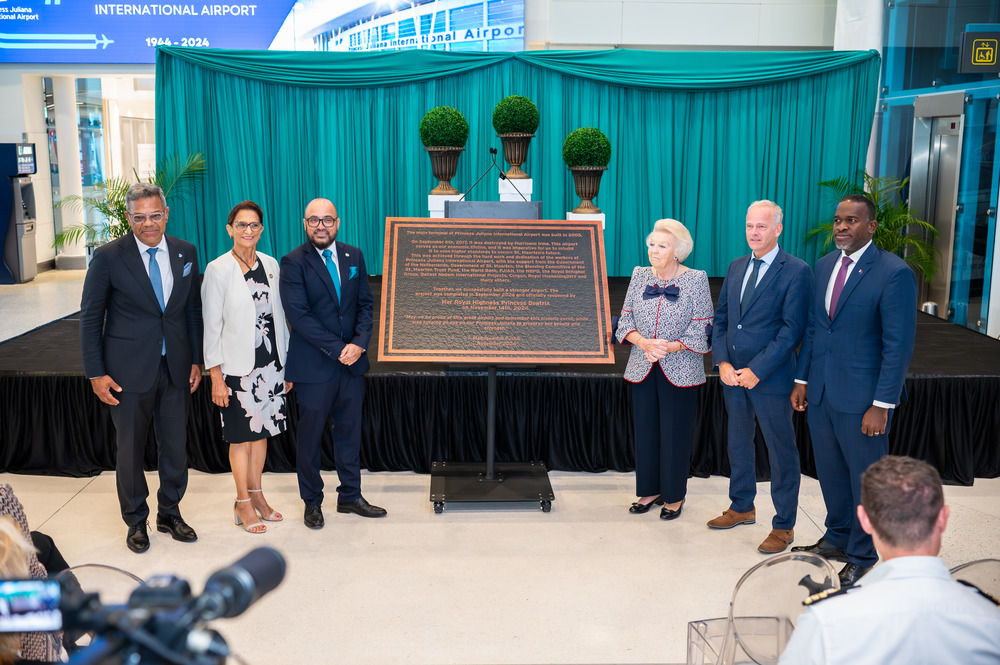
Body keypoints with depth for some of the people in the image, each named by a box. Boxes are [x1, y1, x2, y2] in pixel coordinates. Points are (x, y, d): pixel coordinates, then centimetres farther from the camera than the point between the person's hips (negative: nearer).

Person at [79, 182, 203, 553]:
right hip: (130, 370, -3)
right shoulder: (109, 257, -8)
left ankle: (170, 514, 31)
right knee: (130, 450, 9)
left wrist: (196, 360, 8)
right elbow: (90, 318, -4)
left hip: (175, 368, 3)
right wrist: (96, 373, -7)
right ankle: (136, 521, 28)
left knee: (175, 446, 11)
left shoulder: (185, 252, 3)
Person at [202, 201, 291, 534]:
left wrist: (286, 363, 10)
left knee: (261, 431, 13)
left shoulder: (270, 264, 6)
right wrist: (216, 375, -11)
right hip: (237, 367, -5)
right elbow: (212, 325, -8)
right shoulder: (218, 269, -9)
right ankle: (243, 503, 18)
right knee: (242, 437, 4)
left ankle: (256, 494, 27)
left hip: (269, 364, 5)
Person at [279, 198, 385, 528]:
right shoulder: (294, 262, -7)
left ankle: (350, 496, 27)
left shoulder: (353, 256, 8)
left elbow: (365, 304, 8)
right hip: (313, 365, -4)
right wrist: (337, 349, -17)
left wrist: (359, 343, -9)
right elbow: (298, 315, -15)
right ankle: (312, 503, 22)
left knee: (350, 432, 12)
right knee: (309, 436, 6)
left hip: (352, 363, 4)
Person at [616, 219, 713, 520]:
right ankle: (650, 490, 25)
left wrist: (670, 347, -19)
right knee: (645, 430, 10)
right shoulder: (640, 275, 5)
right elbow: (625, 319, 5)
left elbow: (702, 328, -8)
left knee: (675, 434, 3)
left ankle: (674, 496, 19)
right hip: (643, 369, 4)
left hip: (680, 371, -4)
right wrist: (643, 342, -14)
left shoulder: (696, 280, -6)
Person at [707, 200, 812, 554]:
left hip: (770, 378, -6)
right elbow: (721, 319, 10)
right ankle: (742, 507, 37)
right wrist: (722, 363, -4)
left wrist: (757, 371, -19)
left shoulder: (796, 271, -10)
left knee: (781, 452, 4)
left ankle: (784, 525, 16)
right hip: (732, 375, 6)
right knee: (738, 444, 19)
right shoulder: (736, 267, 10)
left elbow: (792, 329, -16)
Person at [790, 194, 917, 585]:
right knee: (830, 472, 19)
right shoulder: (824, 266, 8)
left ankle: (863, 557, 24)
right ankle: (837, 538, 38)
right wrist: (801, 380, 11)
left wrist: (882, 405, -18)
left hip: (862, 398, -6)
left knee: (866, 478, 8)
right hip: (820, 392, 6)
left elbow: (899, 345, -15)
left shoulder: (894, 273, -14)